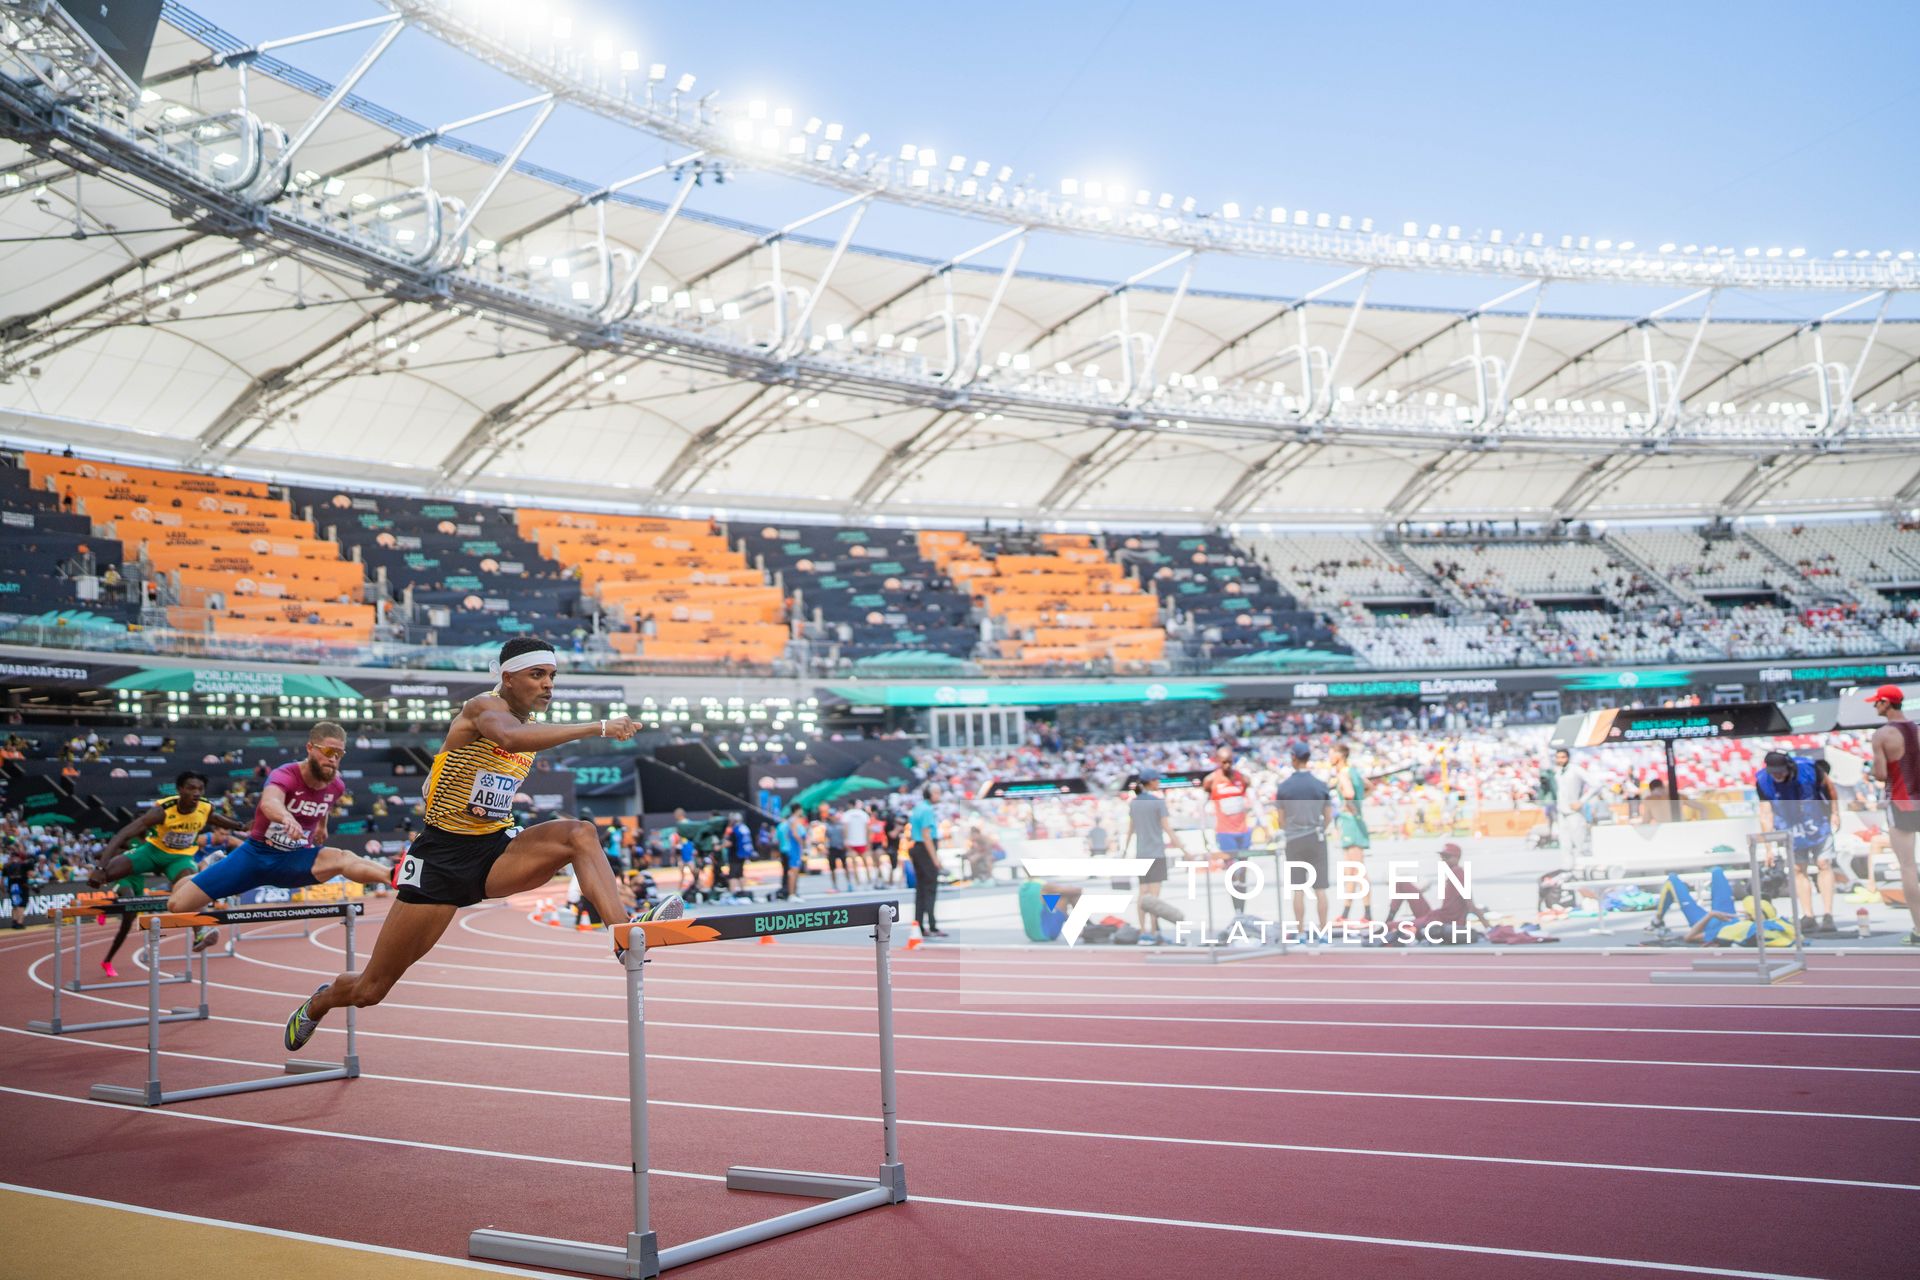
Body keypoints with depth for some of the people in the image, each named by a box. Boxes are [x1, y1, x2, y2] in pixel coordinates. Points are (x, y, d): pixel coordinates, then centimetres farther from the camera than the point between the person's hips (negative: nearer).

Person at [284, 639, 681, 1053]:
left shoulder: (530, 725, 7)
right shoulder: (486, 707, -17)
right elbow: (509, 737, -42)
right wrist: (598, 727, -46)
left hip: (495, 849, 6)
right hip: (441, 857, -6)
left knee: (580, 834, -24)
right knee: (371, 990, 5)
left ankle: (624, 937, -37)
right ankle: (318, 1003, 39)